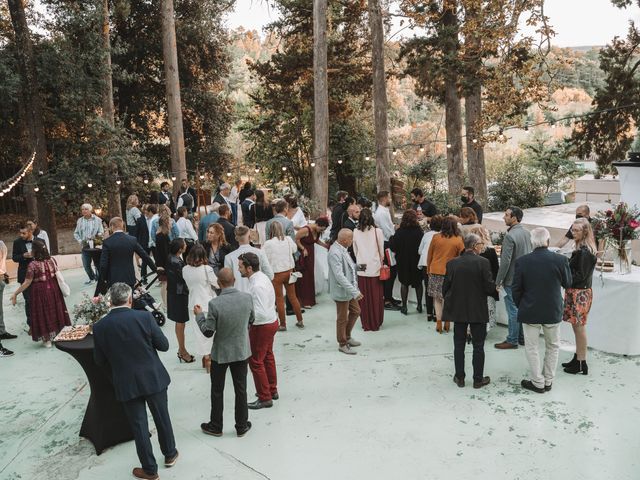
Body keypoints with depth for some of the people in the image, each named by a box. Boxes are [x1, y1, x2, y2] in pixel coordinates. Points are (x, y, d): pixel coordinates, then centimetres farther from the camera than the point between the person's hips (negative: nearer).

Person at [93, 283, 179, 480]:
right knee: (162, 417, 20)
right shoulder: (144, 317, -15)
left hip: (127, 384, 0)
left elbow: (99, 361, 0)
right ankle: (170, 454, 39)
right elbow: (164, 345, -8)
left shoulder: (100, 327, -10)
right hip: (154, 378, 0)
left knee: (139, 426, 13)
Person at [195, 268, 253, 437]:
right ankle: (242, 426, 28)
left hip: (220, 353, -3)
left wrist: (199, 315, 0)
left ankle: (215, 426, 31)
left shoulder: (214, 304, -25)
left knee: (217, 391, 16)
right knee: (241, 389, 16)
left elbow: (208, 331, -16)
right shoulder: (247, 298, -14)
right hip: (242, 351, 3)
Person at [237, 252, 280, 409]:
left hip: (262, 327, -10)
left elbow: (261, 314, -31)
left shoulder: (257, 286, -29)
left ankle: (265, 398, 17)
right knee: (268, 357, 23)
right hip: (272, 321, 10)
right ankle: (272, 390, 39)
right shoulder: (263, 276, 1)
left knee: (256, 361, 5)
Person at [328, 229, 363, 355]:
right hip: (342, 292, -10)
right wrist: (354, 292, -32)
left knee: (355, 311, 22)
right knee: (342, 319, 7)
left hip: (350, 290, 10)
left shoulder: (343, 249, 3)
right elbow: (339, 276, -33)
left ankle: (347, 336, 40)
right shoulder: (335, 253, -28)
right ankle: (342, 344, 26)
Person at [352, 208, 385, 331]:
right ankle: (376, 323, 17)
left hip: (361, 268, 2)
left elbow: (355, 251, 5)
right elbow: (381, 250, 1)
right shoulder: (377, 231, -7)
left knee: (363, 297, 9)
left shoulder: (355, 232, -3)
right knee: (376, 297, 8)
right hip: (375, 268, -1)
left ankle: (366, 324, 17)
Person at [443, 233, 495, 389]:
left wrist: (449, 301, 16)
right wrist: (494, 288, 9)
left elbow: (445, 288, -1)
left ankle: (459, 377, 20)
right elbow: (490, 288, -14)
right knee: (478, 346, 10)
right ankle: (478, 379, 19)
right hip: (478, 311, -2)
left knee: (459, 345, 13)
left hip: (458, 310, 3)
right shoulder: (483, 262, -14)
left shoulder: (452, 263, -5)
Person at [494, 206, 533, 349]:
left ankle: (512, 340, 11)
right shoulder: (527, 233, 5)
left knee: (513, 310, 1)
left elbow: (505, 261, -22)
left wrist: (498, 281, -14)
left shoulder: (510, 236, -21)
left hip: (512, 279, -8)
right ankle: (522, 337, 27)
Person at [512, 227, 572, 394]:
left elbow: (516, 288, -7)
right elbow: (567, 283, 3)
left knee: (531, 348, 12)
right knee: (552, 346, 19)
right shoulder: (560, 260, -13)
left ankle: (538, 382, 17)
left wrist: (520, 306, 9)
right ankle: (548, 381, 27)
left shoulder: (522, 261, -14)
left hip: (530, 311, -1)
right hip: (553, 311, 1)